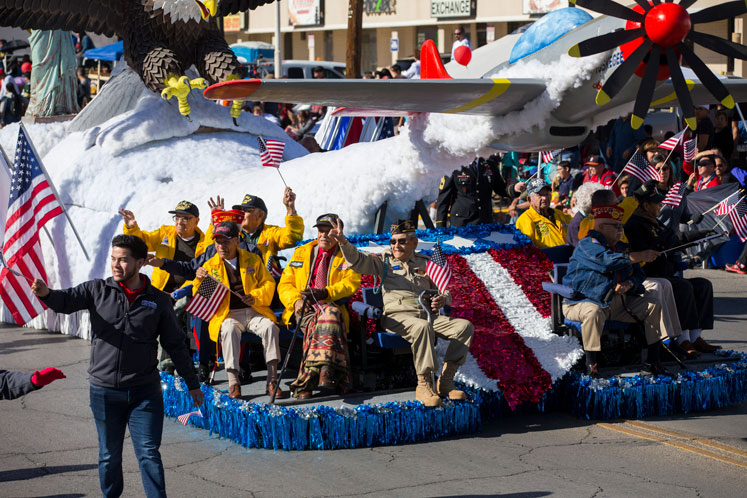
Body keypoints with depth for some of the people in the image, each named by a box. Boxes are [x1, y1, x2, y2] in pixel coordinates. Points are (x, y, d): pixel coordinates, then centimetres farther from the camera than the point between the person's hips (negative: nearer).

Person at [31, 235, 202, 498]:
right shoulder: (98, 290, 1)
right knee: (109, 456, 11)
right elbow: (67, 300, -13)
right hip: (104, 391, 1)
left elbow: (175, 344, 10)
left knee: (148, 454, -3)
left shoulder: (159, 301, 2)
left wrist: (192, 383, 14)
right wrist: (46, 293, -37)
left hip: (145, 392, -1)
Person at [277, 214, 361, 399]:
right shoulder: (301, 253, 21)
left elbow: (352, 283, 0)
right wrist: (296, 300, -7)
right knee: (315, 322, -36)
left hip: (331, 305, -1)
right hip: (303, 307, 2)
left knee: (330, 315, -39)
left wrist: (326, 293, -17)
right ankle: (324, 371, -55)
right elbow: (285, 283, 16)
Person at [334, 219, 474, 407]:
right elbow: (357, 261, 0)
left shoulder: (425, 263, 23)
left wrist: (443, 299, -3)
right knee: (422, 327, -39)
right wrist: (343, 242, -20)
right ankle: (424, 384, -32)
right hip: (397, 316, -4)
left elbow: (443, 290, 23)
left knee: (465, 327, -18)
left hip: (427, 314, 4)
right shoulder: (384, 261, 15)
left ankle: (445, 382, -16)